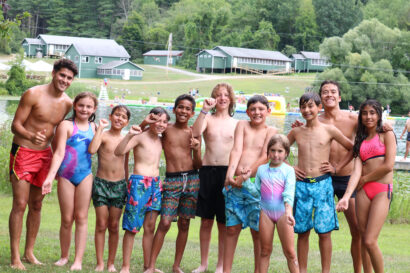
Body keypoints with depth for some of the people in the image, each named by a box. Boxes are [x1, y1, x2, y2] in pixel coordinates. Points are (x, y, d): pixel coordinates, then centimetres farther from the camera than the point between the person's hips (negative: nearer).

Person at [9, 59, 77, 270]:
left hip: (45, 155, 6)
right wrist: (31, 136, -32)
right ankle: (15, 257, -4)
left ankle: (29, 253, 20)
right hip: (23, 152, -6)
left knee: (36, 205, 10)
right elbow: (16, 125, -13)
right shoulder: (33, 95, -13)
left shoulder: (67, 103, 4)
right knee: (20, 204, -8)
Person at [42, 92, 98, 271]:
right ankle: (64, 256, 20)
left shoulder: (93, 127, 10)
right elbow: (59, 153, -11)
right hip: (66, 176, -3)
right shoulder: (66, 125, -5)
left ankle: (78, 260, 4)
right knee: (67, 219, 4)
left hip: (85, 176, 3)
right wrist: (50, 177, -20)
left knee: (81, 218, 2)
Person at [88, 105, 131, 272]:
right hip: (101, 183, -3)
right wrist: (100, 128, -17)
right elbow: (92, 150, -24)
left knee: (114, 226, 7)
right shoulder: (103, 135, -3)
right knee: (101, 225, 0)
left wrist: (127, 185, 17)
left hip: (119, 185, 3)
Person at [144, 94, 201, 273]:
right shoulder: (165, 130, 4)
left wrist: (196, 150, -12)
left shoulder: (193, 134, 7)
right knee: (165, 223, -10)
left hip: (192, 180, 2)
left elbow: (198, 165, 7)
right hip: (172, 180, -2)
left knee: (184, 224, 6)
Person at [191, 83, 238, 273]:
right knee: (206, 220, 6)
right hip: (207, 171, 0)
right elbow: (196, 132, -15)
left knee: (224, 223, 4)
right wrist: (204, 110, -19)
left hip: (227, 172, 0)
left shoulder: (236, 124, 9)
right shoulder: (208, 118, 6)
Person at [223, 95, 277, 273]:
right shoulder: (242, 125, 12)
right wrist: (230, 172, -16)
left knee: (257, 231, 2)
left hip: (256, 184, -2)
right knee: (232, 229, 5)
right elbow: (236, 150, 0)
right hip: (235, 183, 2)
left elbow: (265, 156, -4)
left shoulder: (271, 131, 7)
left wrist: (249, 171, -20)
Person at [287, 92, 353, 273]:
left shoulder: (329, 130, 1)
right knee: (302, 231, 6)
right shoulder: (296, 132, 8)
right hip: (301, 185, 2)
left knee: (324, 231, -1)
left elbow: (353, 148, 7)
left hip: (322, 184, -2)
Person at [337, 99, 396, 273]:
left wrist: (365, 178, 1)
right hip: (363, 191, 5)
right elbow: (357, 171, 3)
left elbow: (388, 166, -9)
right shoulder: (360, 141, 16)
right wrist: (346, 196, -12)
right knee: (364, 240, 4)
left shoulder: (386, 134, 4)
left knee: (370, 241, -14)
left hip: (382, 190, -5)